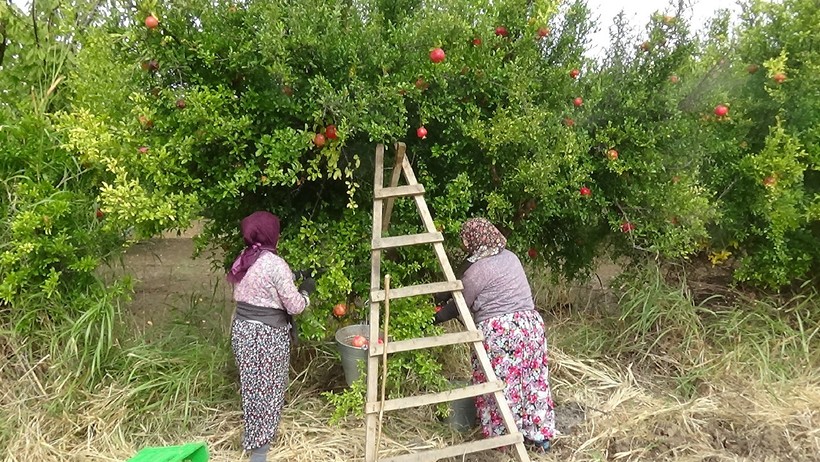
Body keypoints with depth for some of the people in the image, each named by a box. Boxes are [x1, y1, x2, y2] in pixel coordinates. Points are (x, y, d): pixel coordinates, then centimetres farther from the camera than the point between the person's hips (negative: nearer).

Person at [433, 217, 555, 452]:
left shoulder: (477, 269, -13)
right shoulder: (509, 256, 12)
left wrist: (435, 317, 13)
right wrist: (443, 296, 23)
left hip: (499, 332, -8)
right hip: (530, 324, 8)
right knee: (532, 381, 16)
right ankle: (539, 435, 26)